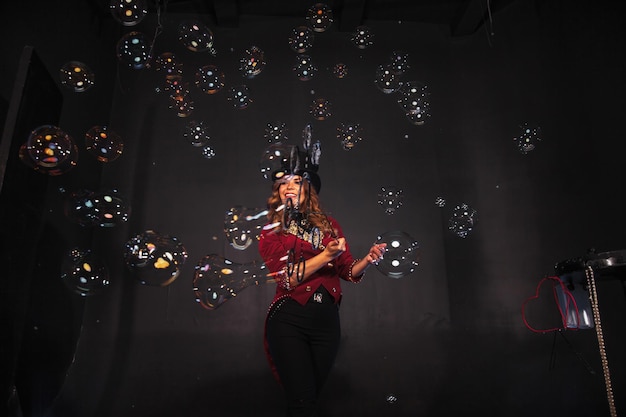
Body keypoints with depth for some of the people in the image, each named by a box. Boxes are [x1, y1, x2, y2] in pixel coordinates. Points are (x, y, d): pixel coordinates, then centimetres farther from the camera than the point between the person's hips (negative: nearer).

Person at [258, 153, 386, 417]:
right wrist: (326, 255, -18)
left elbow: (348, 271, 10)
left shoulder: (329, 225, 11)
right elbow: (286, 278, -10)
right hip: (289, 320, -3)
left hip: (327, 319, 3)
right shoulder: (271, 233, 3)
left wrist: (367, 260, -11)